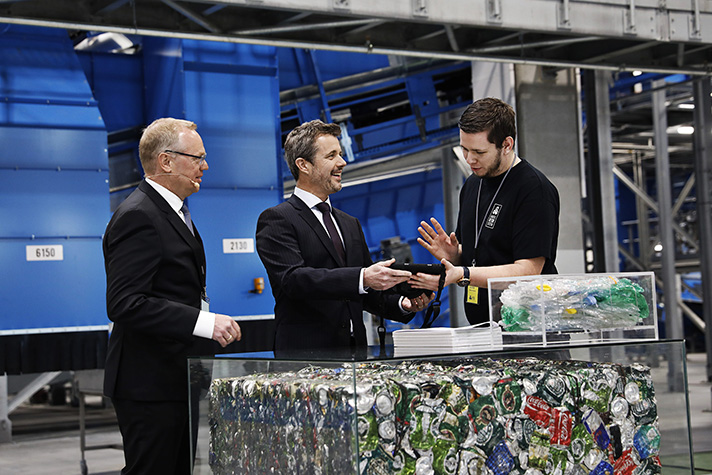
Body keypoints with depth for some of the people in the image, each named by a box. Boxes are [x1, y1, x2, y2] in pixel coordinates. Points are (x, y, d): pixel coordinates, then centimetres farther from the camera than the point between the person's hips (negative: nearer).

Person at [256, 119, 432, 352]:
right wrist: (362, 278, -25)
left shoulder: (350, 224, 22)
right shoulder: (276, 220, 0)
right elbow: (293, 278, -16)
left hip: (354, 351, 6)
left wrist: (402, 304, 3)